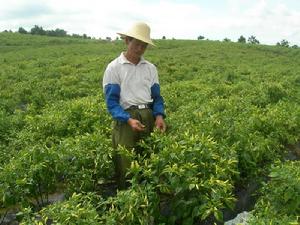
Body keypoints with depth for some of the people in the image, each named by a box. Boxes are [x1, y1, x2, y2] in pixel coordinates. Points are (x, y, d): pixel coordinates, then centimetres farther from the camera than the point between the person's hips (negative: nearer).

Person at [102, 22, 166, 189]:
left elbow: (156, 96, 12)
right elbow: (111, 100, -7)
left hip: (149, 117, 4)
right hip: (125, 119, -4)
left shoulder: (151, 68, 13)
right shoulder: (114, 68, -1)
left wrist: (159, 115, -9)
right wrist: (129, 119, -22)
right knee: (126, 167, -2)